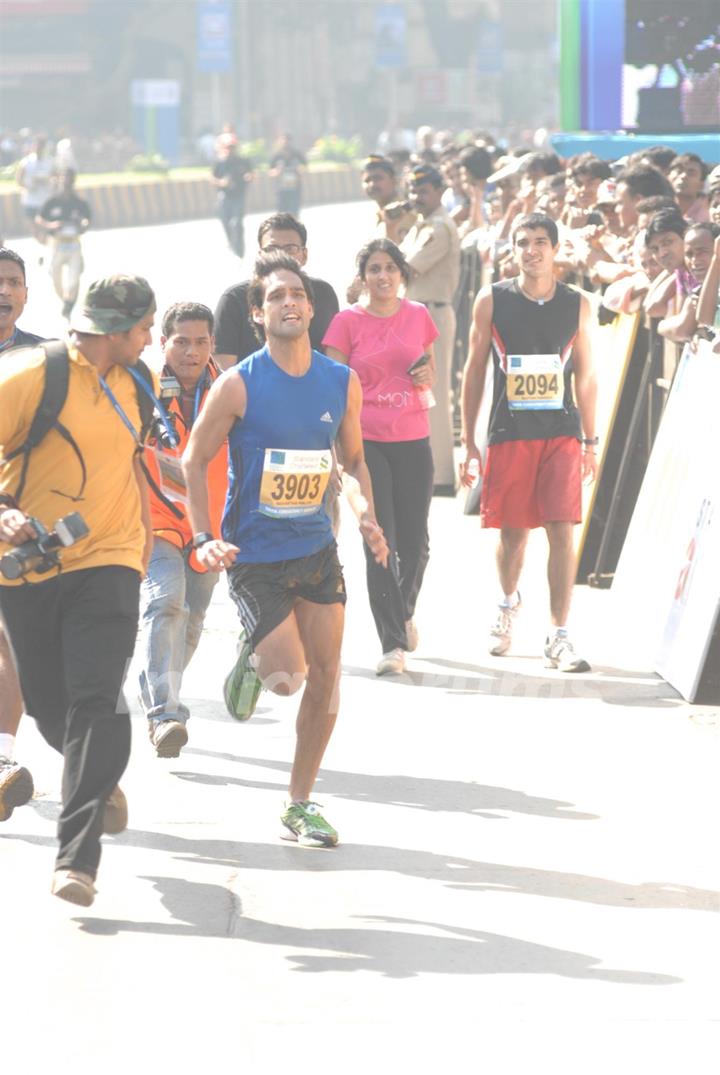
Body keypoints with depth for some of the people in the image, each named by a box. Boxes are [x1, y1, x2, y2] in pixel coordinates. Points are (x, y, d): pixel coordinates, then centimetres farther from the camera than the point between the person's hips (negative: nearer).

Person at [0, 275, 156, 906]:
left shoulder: (130, 385, 9)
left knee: (98, 701, -15)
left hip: (106, 563, 2)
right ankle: (100, 778, 43)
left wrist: (144, 536, 26)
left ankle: (78, 856, -17)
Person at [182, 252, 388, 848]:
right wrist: (204, 539, -13)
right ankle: (250, 660, 27)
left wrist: (368, 516, -1)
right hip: (254, 556, -4)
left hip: (317, 550, 4)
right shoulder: (238, 385, -12)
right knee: (288, 677, -11)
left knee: (326, 680, 2)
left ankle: (300, 804, 17)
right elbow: (195, 460, -4)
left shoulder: (342, 382, 1)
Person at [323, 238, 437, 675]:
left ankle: (405, 610, 35)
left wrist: (427, 377, -3)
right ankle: (393, 643, -1)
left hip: (413, 440, 3)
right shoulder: (348, 321, -1)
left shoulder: (419, 316, 7)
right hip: (366, 440, -3)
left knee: (415, 544, 5)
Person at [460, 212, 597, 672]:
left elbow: (585, 376, 11)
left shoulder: (577, 305, 4)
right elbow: (475, 370, 5)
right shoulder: (492, 301, 1)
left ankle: (559, 636, -5)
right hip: (509, 433, 0)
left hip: (561, 432, 0)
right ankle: (509, 602, 39)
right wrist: (469, 441, 3)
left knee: (563, 530, -9)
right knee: (513, 531, 7)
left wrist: (590, 441, 9)